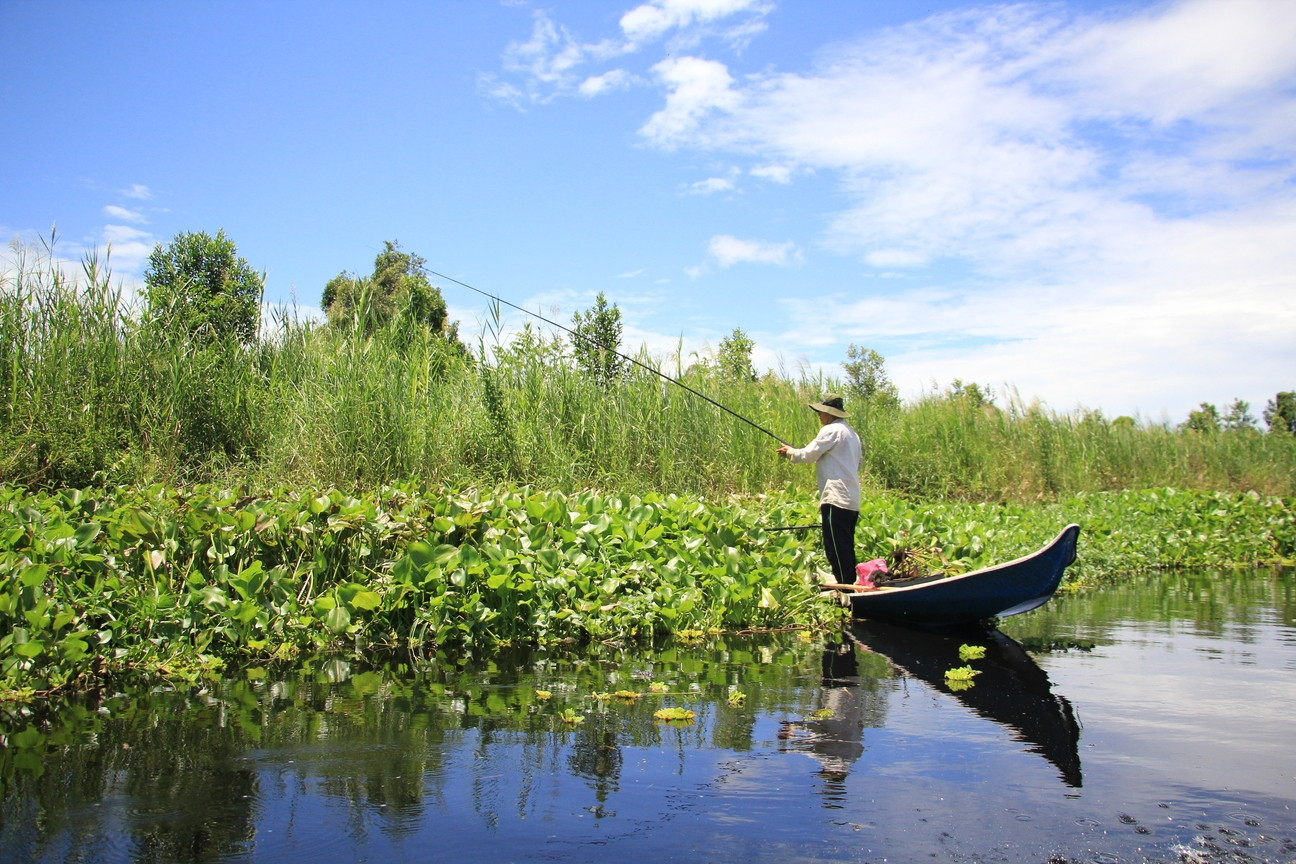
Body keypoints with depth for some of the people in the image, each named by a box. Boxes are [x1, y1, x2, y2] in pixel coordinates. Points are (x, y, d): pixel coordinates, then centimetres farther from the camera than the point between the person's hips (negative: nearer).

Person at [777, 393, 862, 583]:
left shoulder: (831, 430, -9)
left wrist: (789, 451, 10)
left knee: (836, 548, -8)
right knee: (846, 548, 13)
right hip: (852, 500, 10)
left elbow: (808, 454, -8)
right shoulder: (851, 432, 20)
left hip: (836, 498, -10)